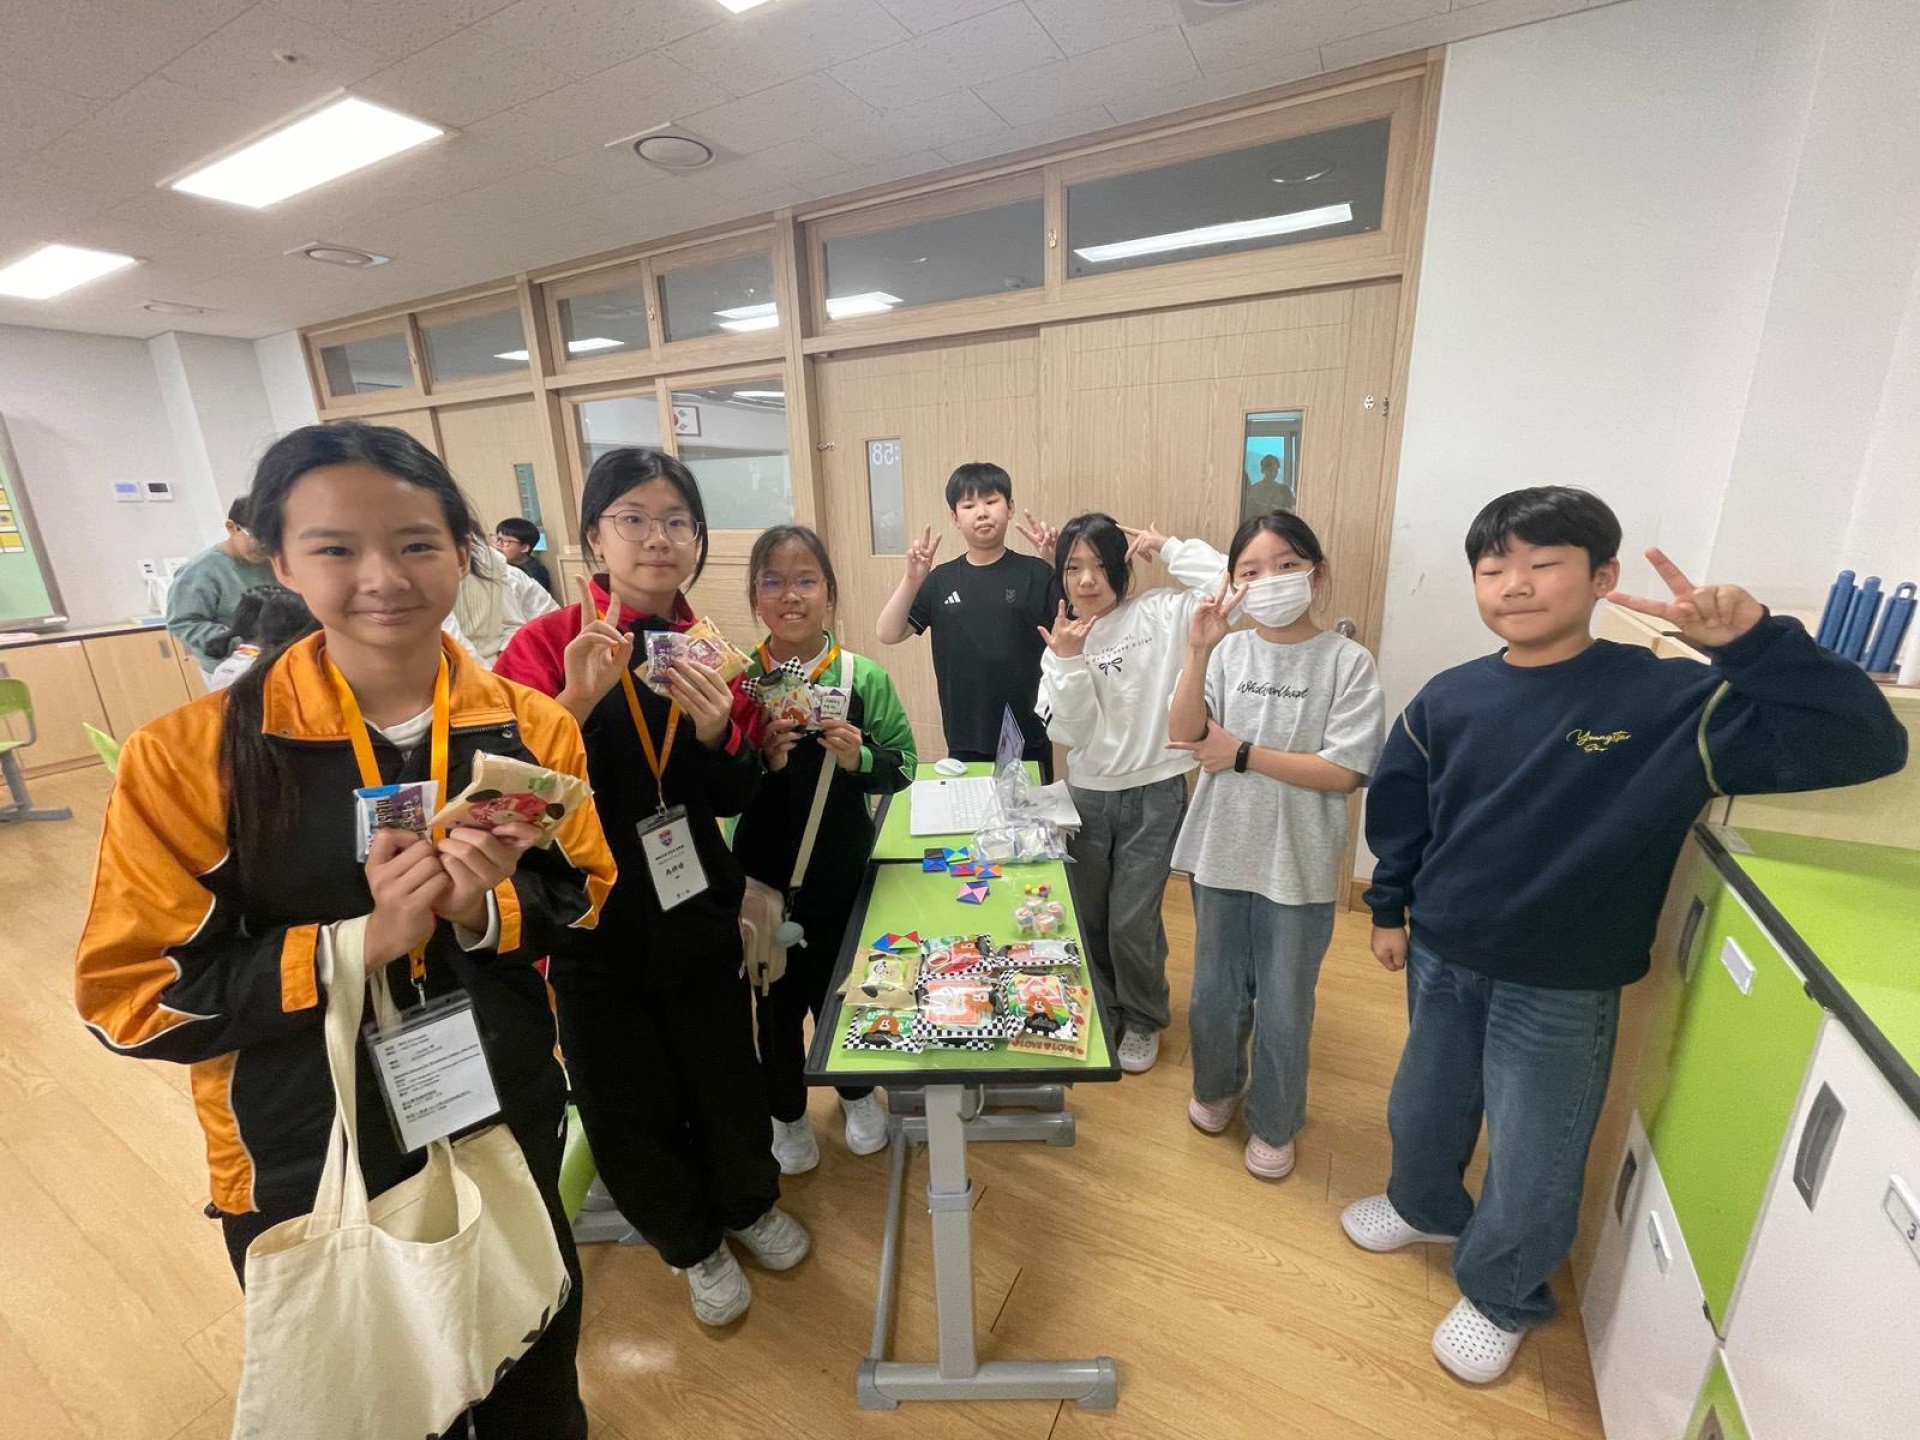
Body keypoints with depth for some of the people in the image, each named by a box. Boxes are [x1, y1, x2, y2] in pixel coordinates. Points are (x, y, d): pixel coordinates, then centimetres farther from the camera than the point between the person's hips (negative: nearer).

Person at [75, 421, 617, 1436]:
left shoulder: (531, 727, -10)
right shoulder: (188, 756, -16)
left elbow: (584, 903, -2)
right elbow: (130, 997, -12)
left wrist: (486, 910, -23)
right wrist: (354, 942, -27)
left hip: (509, 1131, 2)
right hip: (303, 1167, -1)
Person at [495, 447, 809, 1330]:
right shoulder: (546, 645, -13)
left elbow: (735, 799, -2)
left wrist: (715, 729, -22)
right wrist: (578, 700, -33)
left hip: (696, 909, 3)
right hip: (592, 922, -2)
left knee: (726, 1075, 17)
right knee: (629, 1102, 14)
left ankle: (749, 1203, 49)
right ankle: (693, 1245, 44)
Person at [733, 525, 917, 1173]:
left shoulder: (865, 679, -9)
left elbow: (902, 768, -5)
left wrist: (857, 758, -23)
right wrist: (762, 761, -24)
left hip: (843, 872, 0)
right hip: (761, 875, 0)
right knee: (777, 997, 16)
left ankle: (856, 1095, 50)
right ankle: (787, 1114, 45)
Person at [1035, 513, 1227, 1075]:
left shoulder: (1161, 616, -7)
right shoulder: (1062, 641, 0)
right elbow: (1069, 730, -9)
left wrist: (1166, 547, -11)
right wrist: (1067, 661, -23)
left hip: (1155, 795, -3)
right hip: (1088, 795, 3)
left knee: (1132, 922, 2)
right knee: (1088, 918, 15)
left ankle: (1144, 1020, 31)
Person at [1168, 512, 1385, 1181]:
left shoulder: (1347, 661, -10)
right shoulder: (1228, 651, -4)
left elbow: (1343, 772, -15)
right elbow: (1187, 738, -14)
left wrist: (1242, 754, -17)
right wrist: (1198, 653, -24)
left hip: (1299, 866, -2)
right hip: (1223, 853, 3)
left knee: (1284, 1007, 14)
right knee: (1215, 993, 20)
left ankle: (1274, 1123, 40)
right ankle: (1217, 1086, 48)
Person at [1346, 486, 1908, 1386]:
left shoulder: (1671, 700, -16)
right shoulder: (1448, 700, -6)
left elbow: (1866, 746, -23)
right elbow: (1398, 810, 5)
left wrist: (1754, 643, -36)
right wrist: (1390, 909, 10)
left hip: (1562, 993, -3)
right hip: (1440, 963, 4)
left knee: (1531, 1167, 15)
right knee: (1422, 1110, 24)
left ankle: (1499, 1299, 44)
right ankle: (1424, 1209, 56)